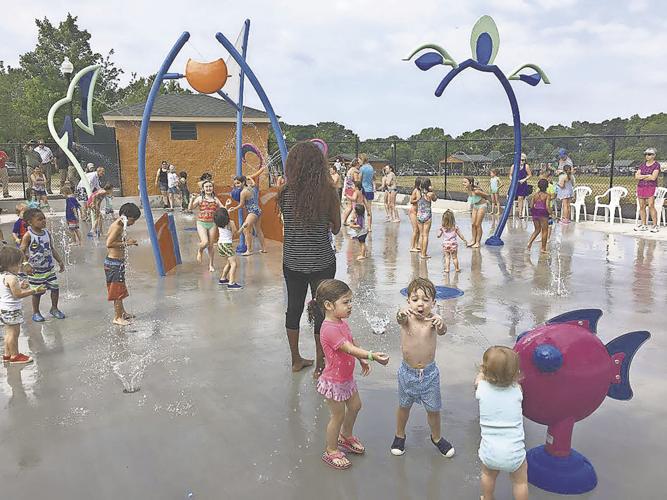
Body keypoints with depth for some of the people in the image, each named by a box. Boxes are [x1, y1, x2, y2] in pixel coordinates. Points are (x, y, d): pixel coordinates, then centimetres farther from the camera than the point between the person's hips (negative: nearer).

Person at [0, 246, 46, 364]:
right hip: (12, 310, -10)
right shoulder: (11, 278, -24)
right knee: (14, 332, 0)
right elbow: (17, 294, -25)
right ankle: (15, 356, 8)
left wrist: (21, 286, 11)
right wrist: (35, 290, -22)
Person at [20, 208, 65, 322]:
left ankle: (54, 308, 25)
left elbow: (52, 248, 12)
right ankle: (36, 312, 24)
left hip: (49, 268, 5)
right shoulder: (28, 235, -14)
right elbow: (22, 251, -13)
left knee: (55, 287, 4)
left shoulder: (47, 233, 2)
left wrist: (60, 261, 9)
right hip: (35, 270, -5)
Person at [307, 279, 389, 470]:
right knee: (338, 415, 7)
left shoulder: (341, 322, -1)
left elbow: (352, 342, 15)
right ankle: (331, 451, 27)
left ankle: (346, 436, 47)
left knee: (355, 406, 23)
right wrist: (372, 355, -48)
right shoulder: (329, 329, -32)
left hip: (347, 377, 9)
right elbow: (350, 349, -40)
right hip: (334, 381, -9)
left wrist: (362, 360, 19)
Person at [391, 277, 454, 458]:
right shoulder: (407, 318, -17)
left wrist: (441, 324, -62)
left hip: (429, 373, 0)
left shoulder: (432, 319, -17)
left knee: (433, 409, 16)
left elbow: (442, 331, -38)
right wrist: (401, 314, -65)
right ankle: (399, 435, 45)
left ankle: (436, 437, 43)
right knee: (404, 406, 20)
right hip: (408, 372, 0)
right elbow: (400, 319, -40)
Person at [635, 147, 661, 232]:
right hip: (641, 187, 5)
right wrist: (647, 176, -9)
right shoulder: (642, 165, 14)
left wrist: (641, 177, -3)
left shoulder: (656, 165, -1)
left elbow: (653, 177, -14)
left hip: (651, 188, -5)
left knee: (651, 206, -13)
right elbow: (636, 176, 3)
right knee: (642, 207, 4)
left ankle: (655, 226, -9)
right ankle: (644, 225, 10)